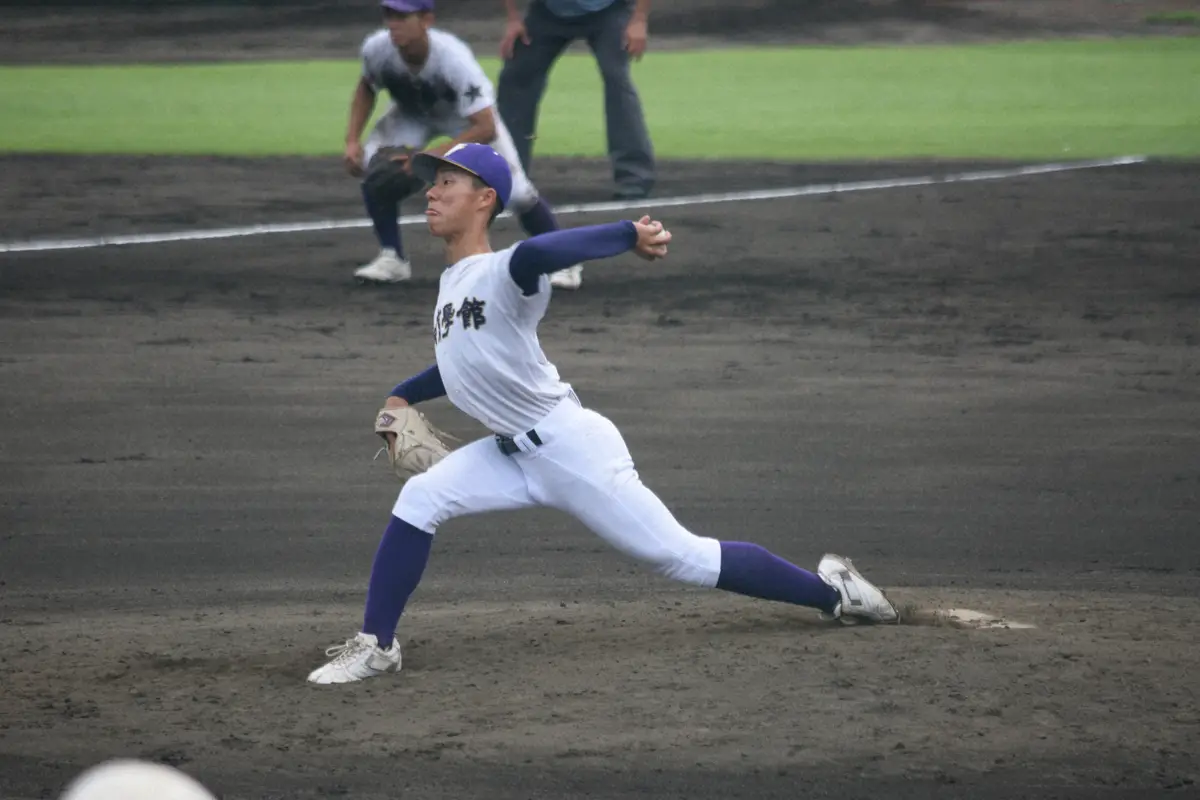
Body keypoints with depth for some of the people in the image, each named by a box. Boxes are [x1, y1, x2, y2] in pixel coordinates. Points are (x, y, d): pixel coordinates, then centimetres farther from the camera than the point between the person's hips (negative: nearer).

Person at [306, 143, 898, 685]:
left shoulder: (501, 273, -19)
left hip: (571, 449, -8)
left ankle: (831, 591, 9)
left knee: (680, 556, -5)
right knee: (420, 499, -10)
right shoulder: (452, 283, 11)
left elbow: (535, 253, -45)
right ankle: (376, 644, -3)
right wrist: (403, 394, 24)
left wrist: (628, 235, -42)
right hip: (514, 455, 8)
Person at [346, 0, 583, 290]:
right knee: (375, 169, -23)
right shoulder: (376, 49, -29)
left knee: (514, 190, -14)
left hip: (468, 114, -3)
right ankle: (392, 258, -5)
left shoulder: (453, 58, -41)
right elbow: (367, 88, -4)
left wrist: (435, 155, -48)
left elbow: (486, 128, -41)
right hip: (412, 114, 3)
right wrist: (352, 140, -16)